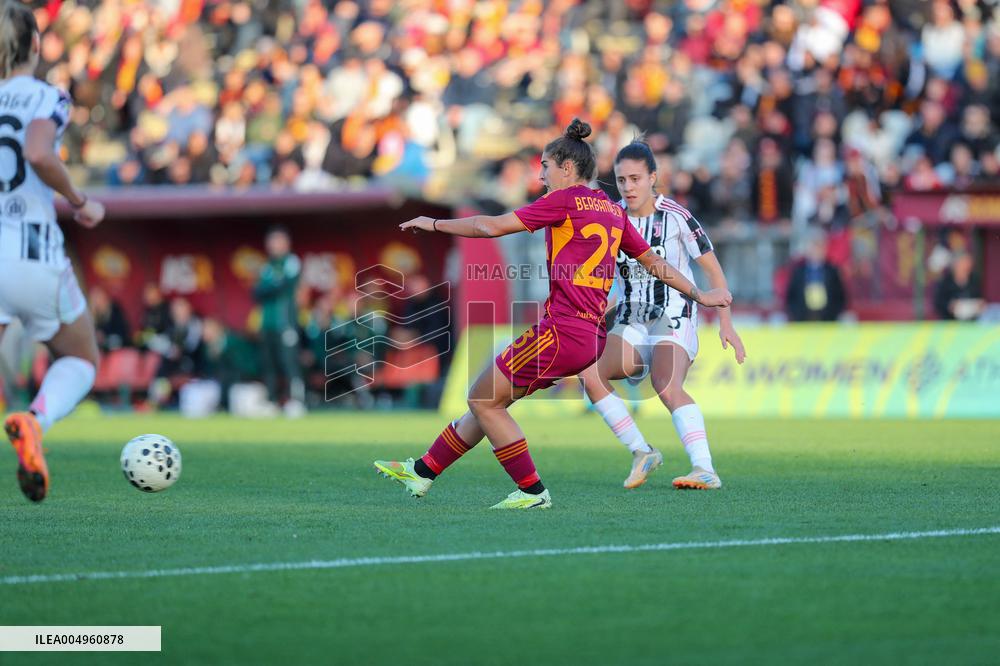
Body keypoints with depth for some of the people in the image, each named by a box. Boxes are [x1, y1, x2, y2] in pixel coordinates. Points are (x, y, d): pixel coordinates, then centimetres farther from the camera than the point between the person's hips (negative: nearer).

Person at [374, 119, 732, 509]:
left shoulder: (565, 200, -7)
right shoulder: (612, 211, 16)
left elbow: (493, 227, -7)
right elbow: (652, 262, 21)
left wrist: (435, 224, 4)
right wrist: (699, 295, 33)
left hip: (562, 331, -9)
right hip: (592, 335, 9)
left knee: (483, 400, 1)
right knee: (490, 397, 16)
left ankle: (533, 491, 3)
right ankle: (423, 471, 23)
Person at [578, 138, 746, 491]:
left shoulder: (676, 217, -11)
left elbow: (713, 270, -6)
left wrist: (725, 323, -12)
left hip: (674, 318, -5)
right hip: (632, 323, 5)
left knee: (667, 386, -31)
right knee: (589, 374, -18)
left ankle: (705, 470, -38)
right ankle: (641, 453, -7)